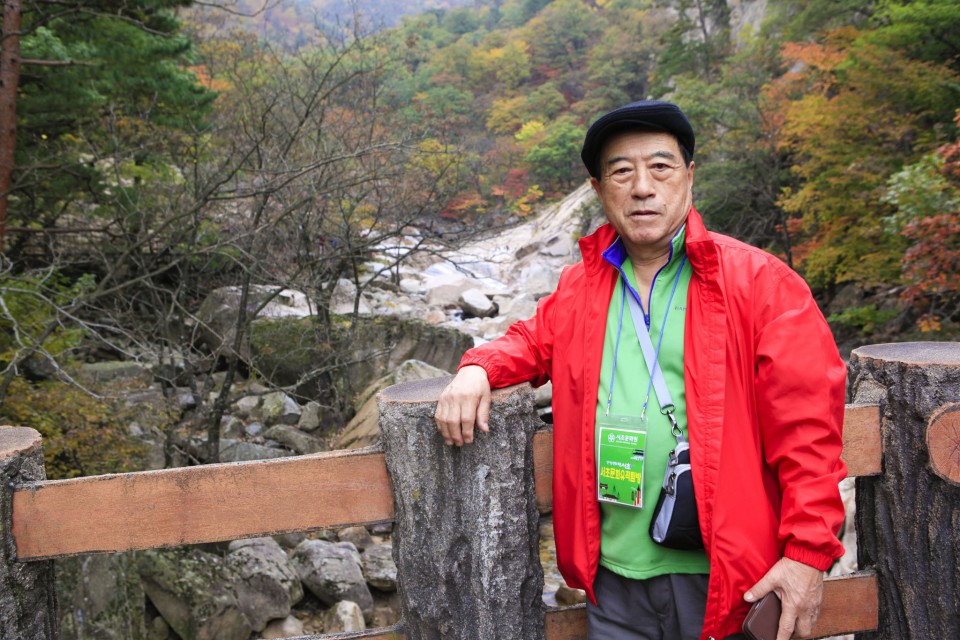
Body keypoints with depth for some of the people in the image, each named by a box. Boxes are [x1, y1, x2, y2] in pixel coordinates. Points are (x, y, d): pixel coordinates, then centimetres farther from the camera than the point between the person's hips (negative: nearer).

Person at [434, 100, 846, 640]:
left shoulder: (760, 282, -6)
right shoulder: (579, 287, 8)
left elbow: (808, 427, -10)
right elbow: (535, 340, 24)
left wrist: (809, 552, -16)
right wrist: (479, 368, 2)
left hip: (723, 578, -3)